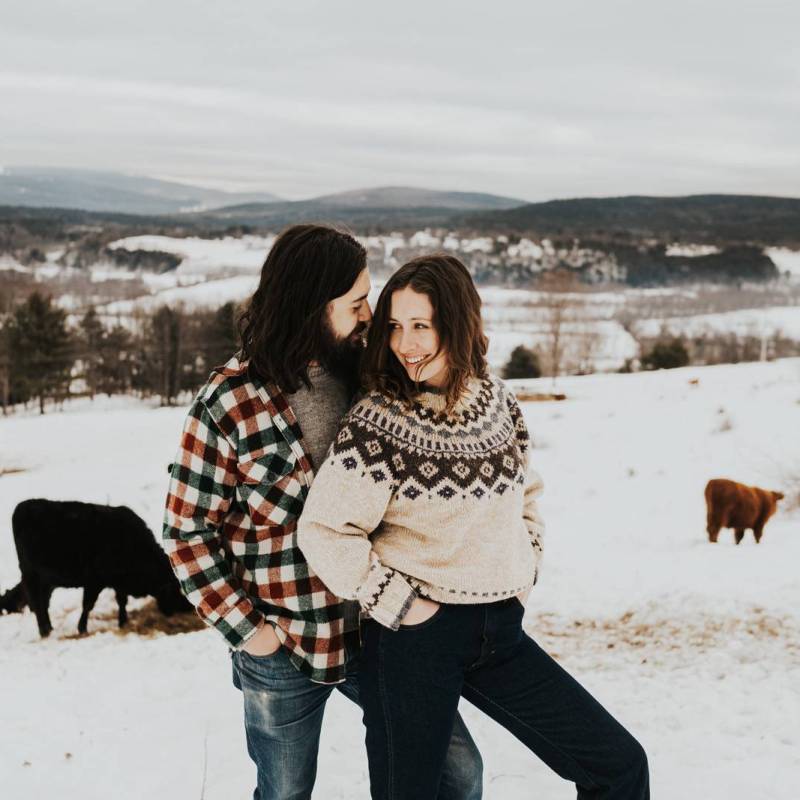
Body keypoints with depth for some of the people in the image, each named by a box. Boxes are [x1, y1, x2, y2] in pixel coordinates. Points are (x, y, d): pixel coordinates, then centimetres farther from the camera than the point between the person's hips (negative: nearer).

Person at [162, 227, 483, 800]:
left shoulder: (367, 372, -3)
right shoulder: (229, 403, -16)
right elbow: (187, 531, -10)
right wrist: (246, 627, -12)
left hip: (378, 628, 4)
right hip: (283, 647, -3)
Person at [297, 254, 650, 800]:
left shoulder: (500, 405, 4)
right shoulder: (376, 424, -13)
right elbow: (323, 530, -13)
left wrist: (525, 568, 9)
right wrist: (395, 602, -14)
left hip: (501, 632, 5)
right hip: (415, 633, -5)